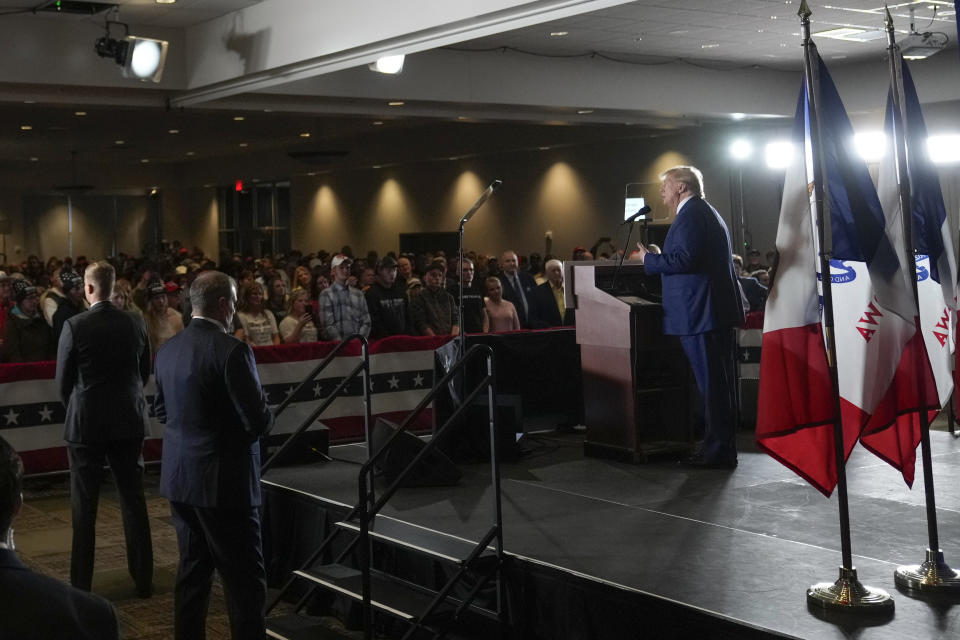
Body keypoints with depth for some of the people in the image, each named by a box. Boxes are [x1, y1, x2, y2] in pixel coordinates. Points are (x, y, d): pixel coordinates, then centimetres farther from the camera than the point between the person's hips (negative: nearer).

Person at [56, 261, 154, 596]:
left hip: (85, 425, -3)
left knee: (84, 506, 7)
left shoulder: (75, 326, -13)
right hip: (129, 422, 3)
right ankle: (143, 578, 15)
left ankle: (81, 584, 12)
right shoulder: (135, 323, -3)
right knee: (133, 500, 10)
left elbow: (63, 381, -4)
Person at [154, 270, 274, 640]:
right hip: (223, 482, -7)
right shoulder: (231, 350, -18)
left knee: (192, 571, 17)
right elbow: (259, 421, -18)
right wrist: (264, 417, 3)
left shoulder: (168, 350, 5)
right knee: (244, 581, 1)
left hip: (179, 478, 8)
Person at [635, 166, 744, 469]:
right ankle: (723, 447, 19)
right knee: (720, 381, 13)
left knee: (712, 383, -7)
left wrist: (649, 259, -9)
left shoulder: (691, 214, -11)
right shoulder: (707, 212, 22)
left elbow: (685, 258, -22)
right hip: (719, 309, 11)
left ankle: (719, 451, -4)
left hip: (700, 312, -11)